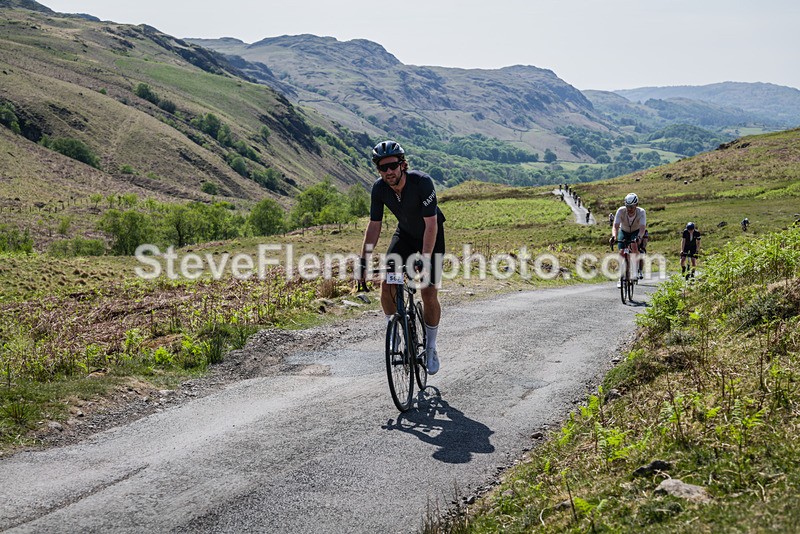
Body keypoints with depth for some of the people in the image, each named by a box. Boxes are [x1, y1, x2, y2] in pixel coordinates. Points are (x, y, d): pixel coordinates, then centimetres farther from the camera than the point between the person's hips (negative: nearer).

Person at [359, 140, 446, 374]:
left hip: (431, 235, -4)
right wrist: (364, 261, -21)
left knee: (429, 293, -10)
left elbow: (431, 225, -34)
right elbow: (374, 226, -13)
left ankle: (430, 347, 10)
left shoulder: (422, 182, -33)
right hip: (405, 234, 4)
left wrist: (425, 260, -42)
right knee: (387, 286, -13)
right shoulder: (379, 188, -19)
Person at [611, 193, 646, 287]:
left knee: (634, 246, -31)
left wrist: (638, 237, -60)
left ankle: (638, 268, -12)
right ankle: (621, 278, -2)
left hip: (636, 232, -1)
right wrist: (614, 236, -54)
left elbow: (642, 227, -40)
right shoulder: (621, 211, -29)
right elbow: (615, 226, -35)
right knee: (622, 252, -13)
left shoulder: (641, 212, -31)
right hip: (624, 231, 1)